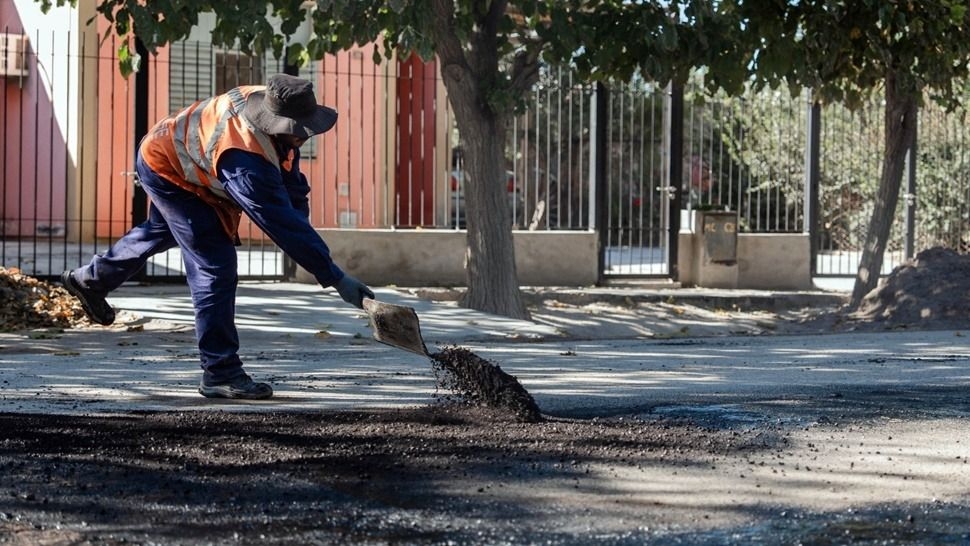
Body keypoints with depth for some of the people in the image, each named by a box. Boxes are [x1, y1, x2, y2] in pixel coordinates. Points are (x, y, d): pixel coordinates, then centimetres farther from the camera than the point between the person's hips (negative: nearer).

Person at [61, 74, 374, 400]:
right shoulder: (245, 160, -44)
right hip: (164, 168, -9)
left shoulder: (267, 100, -21)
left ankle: (90, 279, 58)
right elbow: (282, 222, -45)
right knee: (215, 266, -16)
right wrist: (336, 279, -45)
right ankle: (220, 373, -10)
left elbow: (292, 188, -6)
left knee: (162, 231, 34)